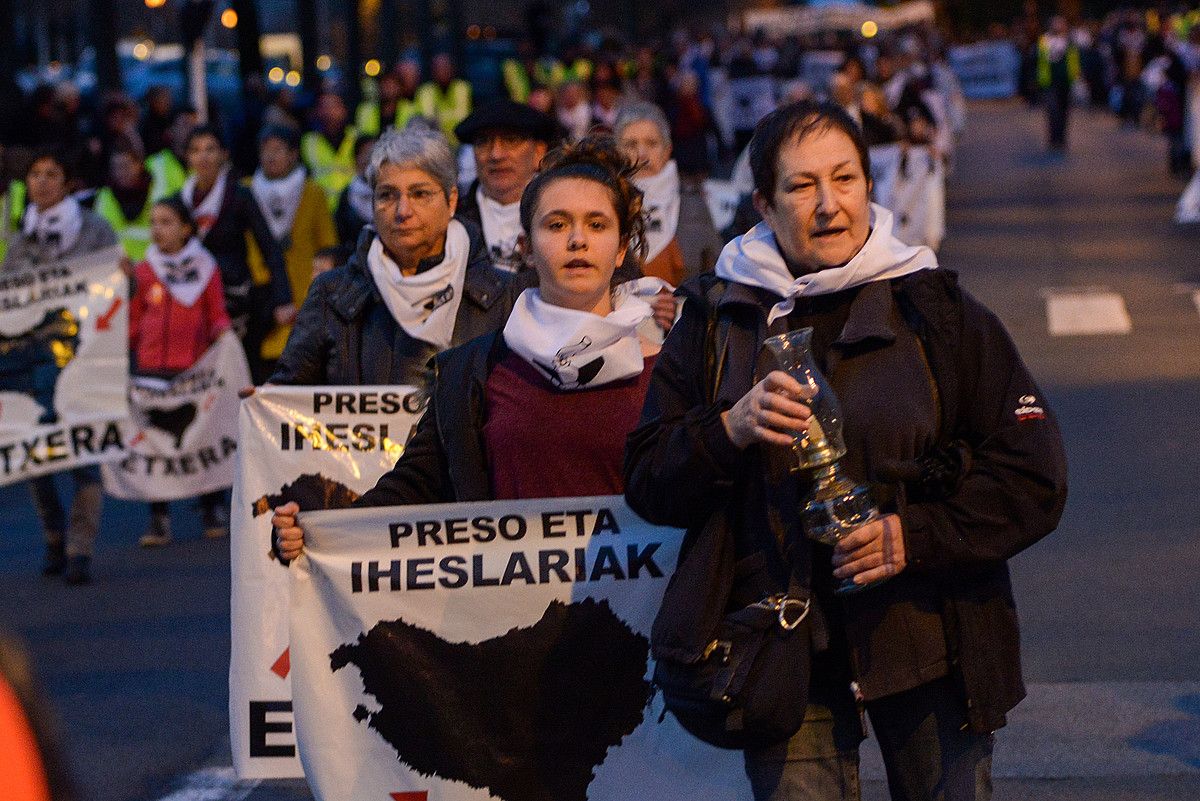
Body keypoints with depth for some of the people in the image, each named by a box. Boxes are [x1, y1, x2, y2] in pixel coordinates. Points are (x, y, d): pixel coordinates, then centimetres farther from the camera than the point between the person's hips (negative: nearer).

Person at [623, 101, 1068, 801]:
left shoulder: (940, 314, 2)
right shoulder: (718, 321, 6)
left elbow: (1034, 479, -1)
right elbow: (647, 483, 4)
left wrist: (915, 535, -14)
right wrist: (730, 430, -15)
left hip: (929, 641, 0)